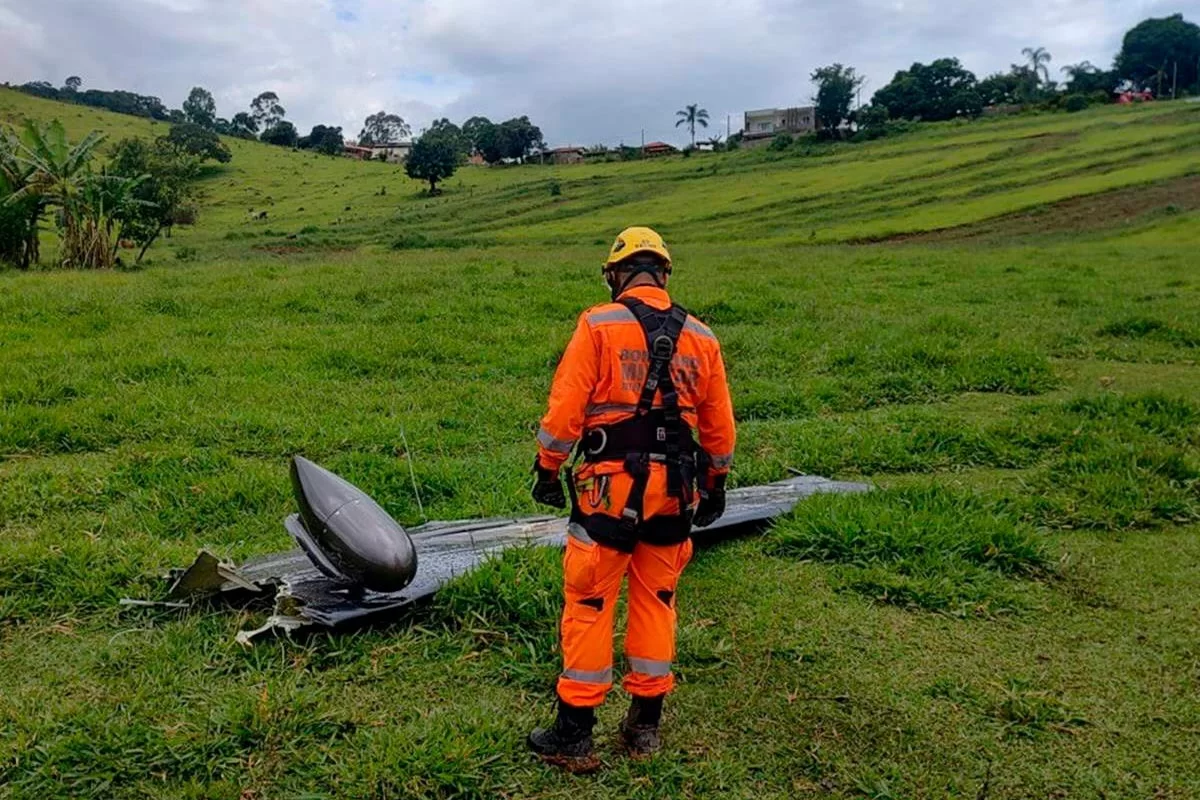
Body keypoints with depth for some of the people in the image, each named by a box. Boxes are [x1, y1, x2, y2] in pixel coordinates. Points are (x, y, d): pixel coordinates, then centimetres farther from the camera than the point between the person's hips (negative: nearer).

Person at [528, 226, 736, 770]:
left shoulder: (598, 325, -6)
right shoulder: (700, 337, 7)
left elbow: (566, 405, -9)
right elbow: (719, 424, 11)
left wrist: (548, 467, 2)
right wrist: (715, 482, 23)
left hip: (610, 485, -4)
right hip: (675, 490, 4)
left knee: (589, 605, 5)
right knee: (655, 602, 16)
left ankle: (574, 736, 13)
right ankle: (645, 727, 26)